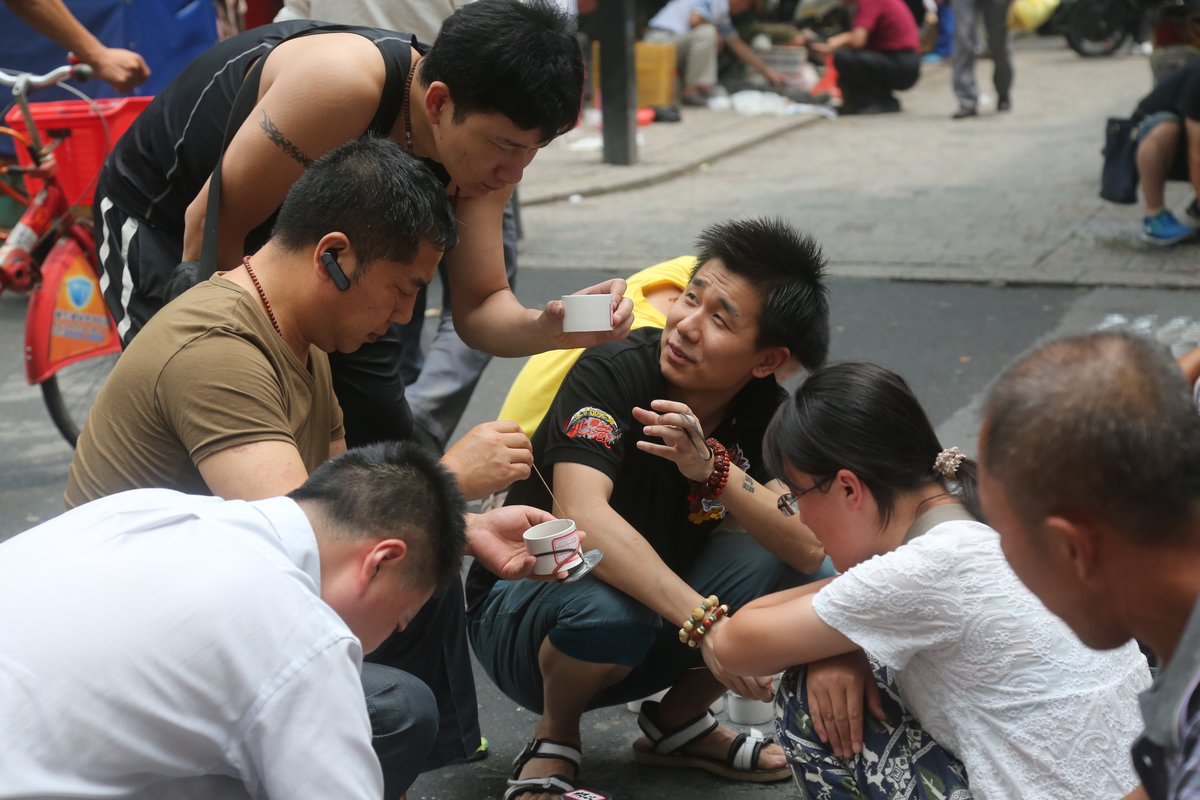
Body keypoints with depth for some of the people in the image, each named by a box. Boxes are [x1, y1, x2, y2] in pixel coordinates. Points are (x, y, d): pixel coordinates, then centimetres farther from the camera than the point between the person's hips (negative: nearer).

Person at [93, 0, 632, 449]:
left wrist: (546, 329, -36)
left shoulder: (485, 144, -18)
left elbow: (479, 308, -14)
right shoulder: (345, 83, -39)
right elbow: (211, 222, -30)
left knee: (387, 451, 3)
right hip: (162, 216, -6)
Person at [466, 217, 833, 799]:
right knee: (611, 606, -38)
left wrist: (711, 469, -39)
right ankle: (554, 738, -4)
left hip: (658, 629, 5)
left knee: (784, 566, -19)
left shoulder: (768, 417, -10)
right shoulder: (612, 374, -24)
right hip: (524, 604, -5)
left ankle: (679, 720, 6)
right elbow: (581, 515, -40)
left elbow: (812, 548, -24)